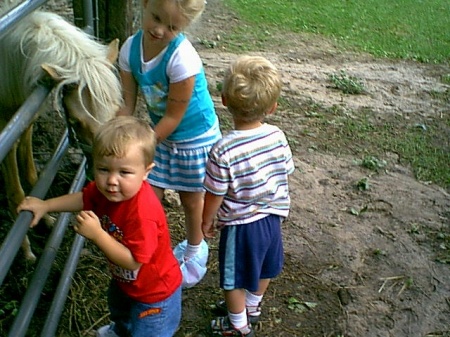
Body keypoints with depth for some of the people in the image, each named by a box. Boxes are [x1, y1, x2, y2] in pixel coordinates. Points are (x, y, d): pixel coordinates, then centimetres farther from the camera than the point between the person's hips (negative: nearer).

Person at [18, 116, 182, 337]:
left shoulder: (143, 213, -44)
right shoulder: (105, 189, -18)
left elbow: (133, 260, -38)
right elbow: (83, 199, 3)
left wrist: (97, 234, -39)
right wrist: (45, 206, -5)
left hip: (154, 294, -9)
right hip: (124, 280, 10)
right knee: (119, 311, 40)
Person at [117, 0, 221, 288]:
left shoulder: (182, 57, -33)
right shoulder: (130, 49, -15)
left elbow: (173, 117, -26)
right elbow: (127, 105, -8)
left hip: (196, 137, -5)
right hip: (161, 133, 5)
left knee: (191, 199, 14)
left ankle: (195, 249, 42)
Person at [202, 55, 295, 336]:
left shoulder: (223, 152, -30)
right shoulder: (278, 137, -15)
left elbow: (215, 196, -19)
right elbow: (285, 174, 0)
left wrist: (207, 221, 0)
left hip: (239, 225, -6)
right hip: (271, 217, 6)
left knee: (235, 278, 18)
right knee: (263, 268, 28)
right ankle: (252, 308, 52)